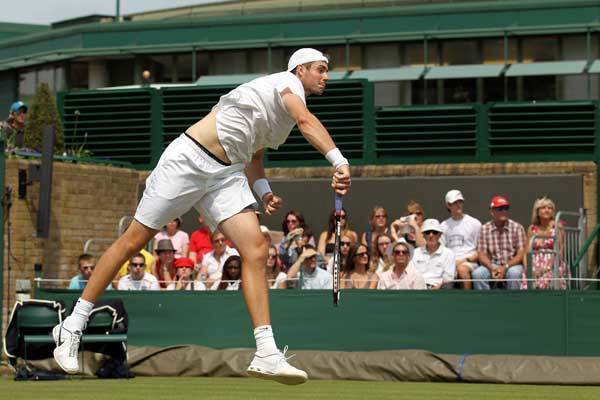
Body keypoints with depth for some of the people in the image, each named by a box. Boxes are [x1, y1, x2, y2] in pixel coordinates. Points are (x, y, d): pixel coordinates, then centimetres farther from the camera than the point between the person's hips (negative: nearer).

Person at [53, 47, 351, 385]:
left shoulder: (286, 105, 19)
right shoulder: (287, 81, -6)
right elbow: (306, 121, -27)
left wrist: (263, 191, 9)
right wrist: (339, 161, -38)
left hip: (227, 174, 8)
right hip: (188, 160, -8)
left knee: (256, 249, -11)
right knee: (134, 241, -2)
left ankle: (267, 355, -15)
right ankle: (73, 326, 8)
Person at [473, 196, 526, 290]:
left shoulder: (517, 227, 0)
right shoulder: (485, 229, 4)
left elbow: (521, 254, -5)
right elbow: (481, 254, 1)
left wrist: (505, 267, -20)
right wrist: (491, 268, -19)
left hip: (512, 265, -2)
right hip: (492, 265, 2)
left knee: (514, 273, -37)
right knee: (477, 273, -29)